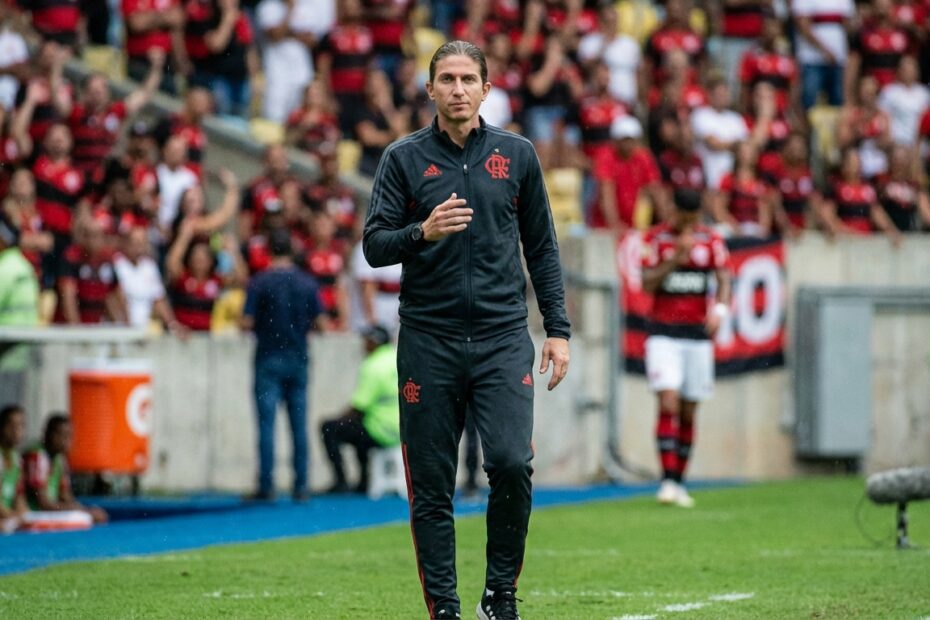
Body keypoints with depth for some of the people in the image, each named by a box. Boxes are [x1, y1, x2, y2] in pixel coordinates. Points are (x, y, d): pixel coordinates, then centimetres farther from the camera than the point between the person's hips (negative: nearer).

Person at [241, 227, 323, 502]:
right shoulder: (307, 283, 2)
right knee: (299, 425, 5)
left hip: (269, 359, -3)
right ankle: (301, 486, 4)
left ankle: (266, 485, -4)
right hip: (298, 359, 3)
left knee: (267, 424, -1)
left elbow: (247, 323, -10)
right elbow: (319, 322, 3)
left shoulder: (260, 283, -7)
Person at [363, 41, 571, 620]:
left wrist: (558, 329, 7)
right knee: (431, 486, 0)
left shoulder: (517, 154, 8)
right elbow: (374, 245, 0)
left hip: (502, 338, 0)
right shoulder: (404, 158, 4)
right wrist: (422, 233, -20)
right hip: (428, 339, 0)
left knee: (511, 464, -15)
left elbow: (542, 246, 13)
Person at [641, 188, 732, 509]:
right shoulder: (656, 238, -1)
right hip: (664, 333, -3)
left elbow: (723, 279, -1)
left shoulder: (711, 240, 5)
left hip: (698, 333, 3)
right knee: (668, 404, -16)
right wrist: (677, 257, -18)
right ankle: (667, 480, -18)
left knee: (688, 412, 6)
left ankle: (679, 482, 14)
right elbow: (648, 283, -8)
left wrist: (719, 308, -20)